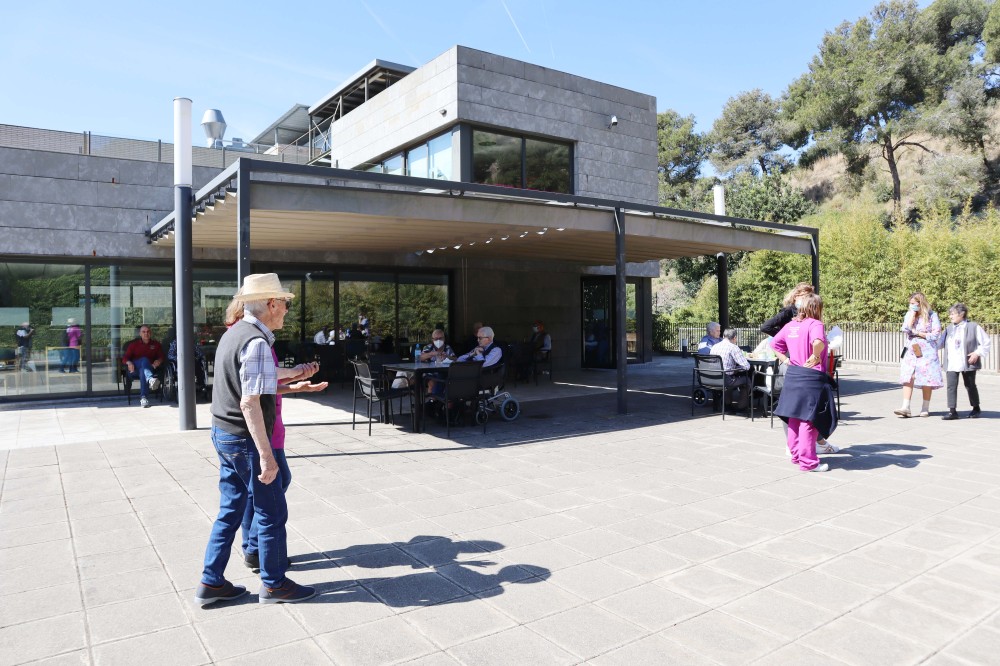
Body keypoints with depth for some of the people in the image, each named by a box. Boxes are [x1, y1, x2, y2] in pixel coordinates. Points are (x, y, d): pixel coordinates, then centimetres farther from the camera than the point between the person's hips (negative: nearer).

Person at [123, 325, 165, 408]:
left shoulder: (156, 344, 22)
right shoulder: (134, 344, 22)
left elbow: (161, 356, 9)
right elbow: (126, 357, 10)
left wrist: (159, 361, -16)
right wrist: (129, 363, -14)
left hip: (150, 368, 0)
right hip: (135, 369, 0)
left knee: (143, 370, -37)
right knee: (144, 360, -34)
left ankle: (143, 398, -51)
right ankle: (151, 379, -66)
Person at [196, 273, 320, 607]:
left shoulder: (233, 333, 9)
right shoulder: (257, 342, -22)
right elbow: (250, 403, -26)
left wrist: (294, 372, 36)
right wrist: (266, 455, -25)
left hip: (223, 434, 9)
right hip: (247, 439, -9)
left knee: (231, 510, 18)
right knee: (271, 513, 6)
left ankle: (211, 583, 27)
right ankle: (273, 584, 20)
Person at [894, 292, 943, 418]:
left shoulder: (932, 315, -1)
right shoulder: (909, 314, 9)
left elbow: (936, 334, -7)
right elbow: (905, 329, -7)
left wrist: (917, 333, -6)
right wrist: (912, 315, -8)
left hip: (927, 351, -3)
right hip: (911, 350, 3)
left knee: (926, 379, 2)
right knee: (908, 378, -7)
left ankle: (925, 408, 12)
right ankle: (905, 408, -11)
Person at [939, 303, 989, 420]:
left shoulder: (973, 327, -3)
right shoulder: (949, 328, 11)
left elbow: (986, 342, -1)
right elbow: (941, 343, 17)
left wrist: (977, 353, -11)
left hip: (968, 363, -3)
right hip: (951, 364, 3)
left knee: (970, 385, 11)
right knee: (951, 386, -7)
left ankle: (976, 408, 30)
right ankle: (952, 411, -6)